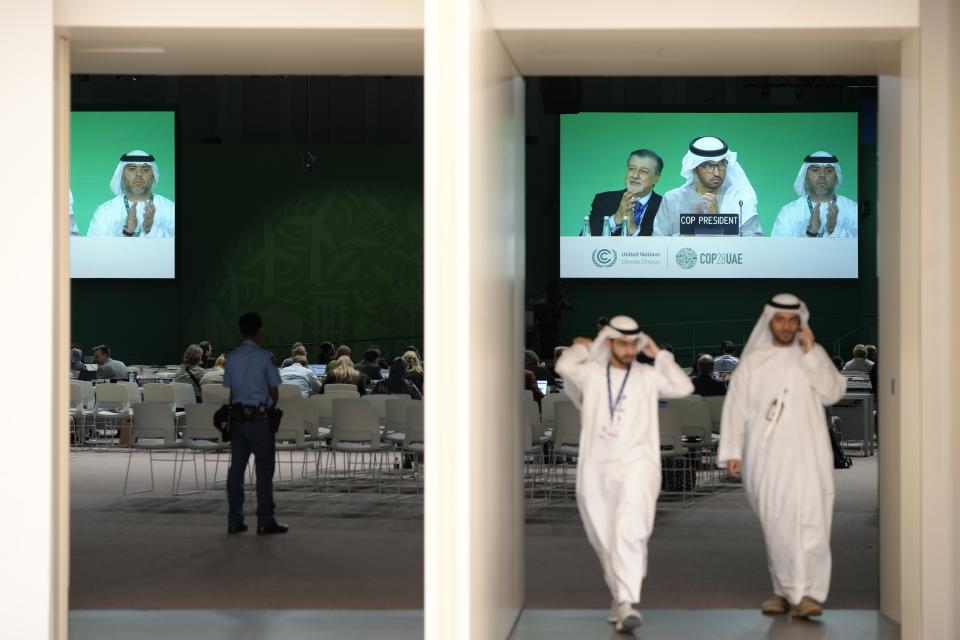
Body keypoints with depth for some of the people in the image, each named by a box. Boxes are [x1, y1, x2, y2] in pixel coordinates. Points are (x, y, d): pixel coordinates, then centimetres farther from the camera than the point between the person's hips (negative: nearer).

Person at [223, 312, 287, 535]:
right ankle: (265, 521, -2)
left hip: (237, 417, 5)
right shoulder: (264, 357, -7)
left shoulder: (232, 357, 7)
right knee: (264, 469, -1)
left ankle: (235, 521, 8)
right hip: (259, 416, -5)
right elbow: (273, 391, -4)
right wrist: (272, 407, 13)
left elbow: (229, 390, 10)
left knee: (237, 467, 7)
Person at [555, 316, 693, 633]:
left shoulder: (648, 376, 6)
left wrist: (659, 354, 1)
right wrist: (584, 347, 8)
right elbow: (564, 366, -11)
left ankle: (627, 604, -31)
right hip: (595, 472, 2)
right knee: (606, 542, 10)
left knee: (628, 531, -24)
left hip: (636, 466, -2)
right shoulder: (592, 374, 6)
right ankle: (620, 598, 30)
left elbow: (683, 387, -7)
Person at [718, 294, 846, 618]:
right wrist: (732, 451, -4)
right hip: (767, 457, 1)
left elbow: (832, 393, -5)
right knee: (776, 526, 3)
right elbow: (735, 407, 4)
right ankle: (785, 590, 14)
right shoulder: (753, 361, 9)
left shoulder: (814, 356, 10)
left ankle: (807, 593, -16)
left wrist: (810, 352, -10)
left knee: (810, 521, -12)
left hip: (807, 456, -1)